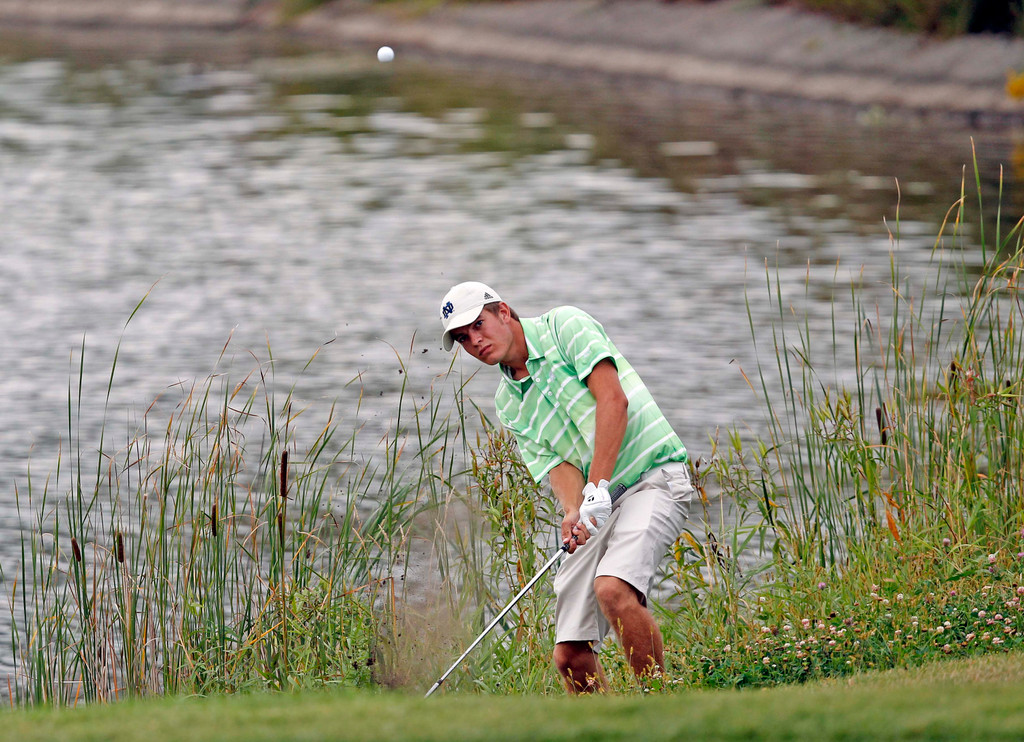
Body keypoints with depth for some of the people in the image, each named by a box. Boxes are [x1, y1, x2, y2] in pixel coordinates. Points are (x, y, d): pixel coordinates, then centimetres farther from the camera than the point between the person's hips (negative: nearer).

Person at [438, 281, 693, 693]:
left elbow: (613, 399, -14)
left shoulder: (565, 326, -2)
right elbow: (556, 462, 3)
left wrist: (597, 488, -21)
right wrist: (573, 512, -20)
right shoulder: (507, 404, 15)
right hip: (597, 507, 7)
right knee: (570, 656, -4)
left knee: (613, 589, -32)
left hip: (655, 476, -7)